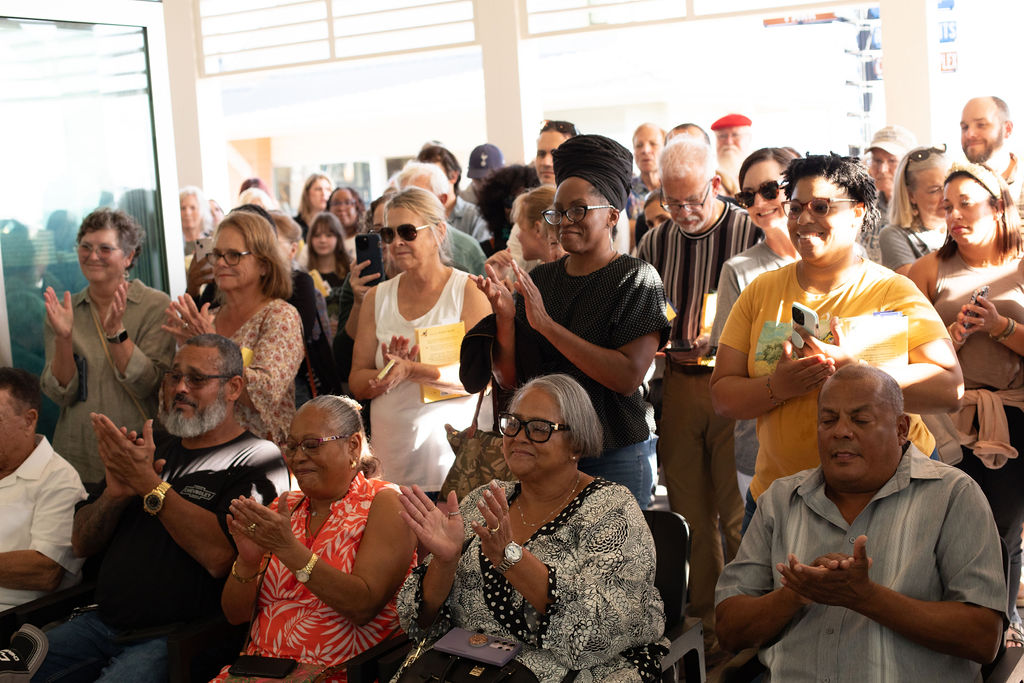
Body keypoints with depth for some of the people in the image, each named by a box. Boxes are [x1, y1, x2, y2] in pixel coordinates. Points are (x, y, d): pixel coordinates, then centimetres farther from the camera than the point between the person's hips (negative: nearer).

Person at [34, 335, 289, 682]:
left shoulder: (258, 460, -3)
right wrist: (114, 494, -5)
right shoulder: (152, 448, 18)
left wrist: (149, 484, -18)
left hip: (173, 637, -6)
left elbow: (220, 557, -20)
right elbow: (81, 545, 16)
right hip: (101, 623, 6)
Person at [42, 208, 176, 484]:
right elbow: (61, 395, -4)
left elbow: (148, 385, -14)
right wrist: (63, 337, -18)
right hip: (79, 457, 2)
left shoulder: (156, 305, -5)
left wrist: (116, 331, -25)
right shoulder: (63, 310, 4)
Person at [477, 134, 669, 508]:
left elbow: (629, 376, -19)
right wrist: (506, 320, -12)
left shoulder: (636, 279, -6)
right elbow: (509, 378, 6)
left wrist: (547, 324, -20)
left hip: (616, 455, -4)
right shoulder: (539, 279, 8)